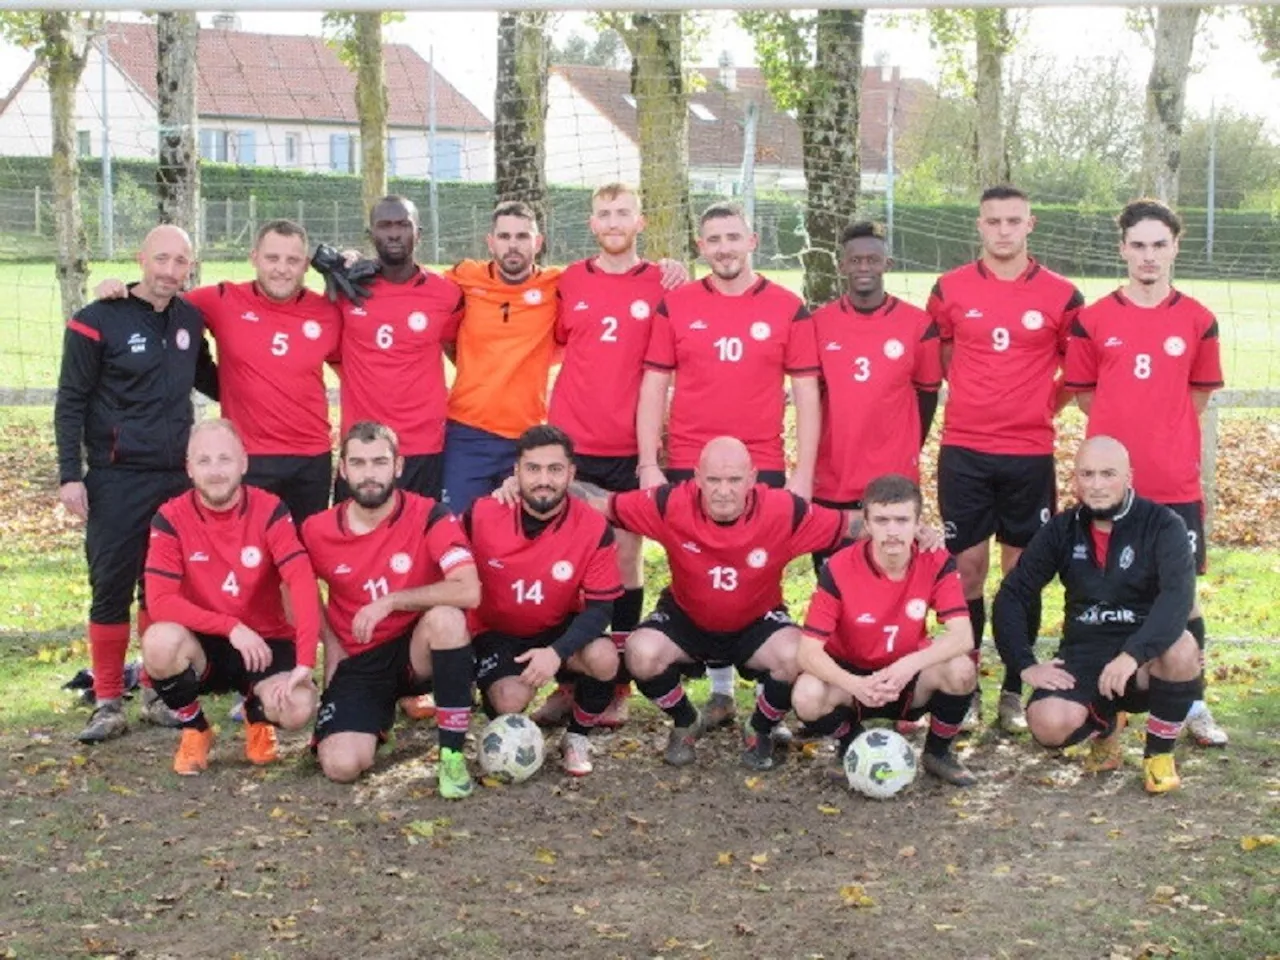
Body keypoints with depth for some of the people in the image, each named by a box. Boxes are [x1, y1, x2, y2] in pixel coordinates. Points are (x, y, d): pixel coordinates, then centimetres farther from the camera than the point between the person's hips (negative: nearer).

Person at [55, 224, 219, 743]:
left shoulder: (191, 319, 7)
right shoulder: (99, 320, -7)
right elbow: (71, 402, -5)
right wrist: (70, 475, -11)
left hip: (178, 478, 4)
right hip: (116, 481, -4)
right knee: (111, 589, 0)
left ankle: (158, 693, 20)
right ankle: (108, 703, 9)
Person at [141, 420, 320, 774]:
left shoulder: (269, 511, -11)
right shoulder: (171, 518, -11)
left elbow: (303, 584, -20)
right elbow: (160, 600, -17)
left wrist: (304, 663, -30)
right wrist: (231, 627, -26)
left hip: (265, 643, 0)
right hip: (204, 645, 0)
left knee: (298, 709, -29)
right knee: (159, 640, -34)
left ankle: (258, 716, 13)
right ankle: (195, 730, -2)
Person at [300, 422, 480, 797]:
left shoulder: (429, 517, -14)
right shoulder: (318, 531, -4)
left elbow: (468, 591, -28)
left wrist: (390, 601, -26)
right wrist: (331, 644, 5)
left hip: (417, 652, -2)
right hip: (358, 661, 2)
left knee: (446, 616, -36)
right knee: (342, 766, -20)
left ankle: (452, 753, -22)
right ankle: (381, 716, 19)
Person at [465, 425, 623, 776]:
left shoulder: (594, 528, -19)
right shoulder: (481, 514, -17)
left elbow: (600, 608, -17)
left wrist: (557, 652, -33)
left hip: (559, 631, 1)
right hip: (495, 632, -1)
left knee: (604, 658, -30)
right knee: (511, 700, -29)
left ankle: (577, 737, 0)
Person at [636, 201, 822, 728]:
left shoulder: (788, 308, 3)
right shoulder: (675, 306, 5)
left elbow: (806, 394, 3)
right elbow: (653, 388, 5)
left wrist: (804, 472, -3)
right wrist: (649, 465, -2)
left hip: (763, 468, -1)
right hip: (687, 468, 1)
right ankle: (719, 691, 15)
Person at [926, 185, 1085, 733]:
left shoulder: (1060, 296, 0)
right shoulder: (950, 290, 2)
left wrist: (1042, 407, 4)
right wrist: (971, 400, 9)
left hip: (1030, 454, 0)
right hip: (964, 451, 0)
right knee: (967, 569, 3)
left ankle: (1014, 691, 14)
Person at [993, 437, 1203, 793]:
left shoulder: (1162, 524, -9)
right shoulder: (1062, 530, 2)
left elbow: (1178, 595, -25)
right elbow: (1012, 597, 4)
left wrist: (1133, 654, -39)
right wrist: (1025, 664, -9)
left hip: (1145, 656, -2)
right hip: (1084, 653, 2)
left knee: (1180, 649, -36)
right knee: (1049, 725, -28)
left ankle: (1159, 753, -7)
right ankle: (1105, 724, 13)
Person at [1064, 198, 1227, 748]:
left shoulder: (1198, 321, 2)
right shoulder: (1093, 321, 1)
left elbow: (1198, 397, 11)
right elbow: (1083, 396, 8)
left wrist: (1161, 434, 8)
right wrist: (1126, 433, 4)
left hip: (1176, 484, 0)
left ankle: (1192, 704, 16)